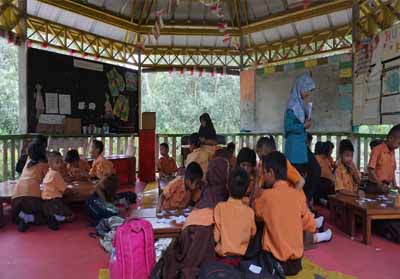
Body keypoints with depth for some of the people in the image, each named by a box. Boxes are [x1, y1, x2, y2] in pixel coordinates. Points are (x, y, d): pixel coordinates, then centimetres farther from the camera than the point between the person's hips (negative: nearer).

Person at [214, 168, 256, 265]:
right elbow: (253, 234, 5)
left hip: (223, 256, -2)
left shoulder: (220, 207, -16)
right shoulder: (250, 211, -9)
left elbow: (216, 237, -13)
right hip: (242, 258, 2)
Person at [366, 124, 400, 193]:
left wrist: (394, 185, 6)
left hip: (386, 187, 6)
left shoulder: (392, 152, 8)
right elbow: (371, 169, -15)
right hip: (374, 186, -6)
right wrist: (380, 184, -22)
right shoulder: (377, 150, -12)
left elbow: (392, 170, 16)